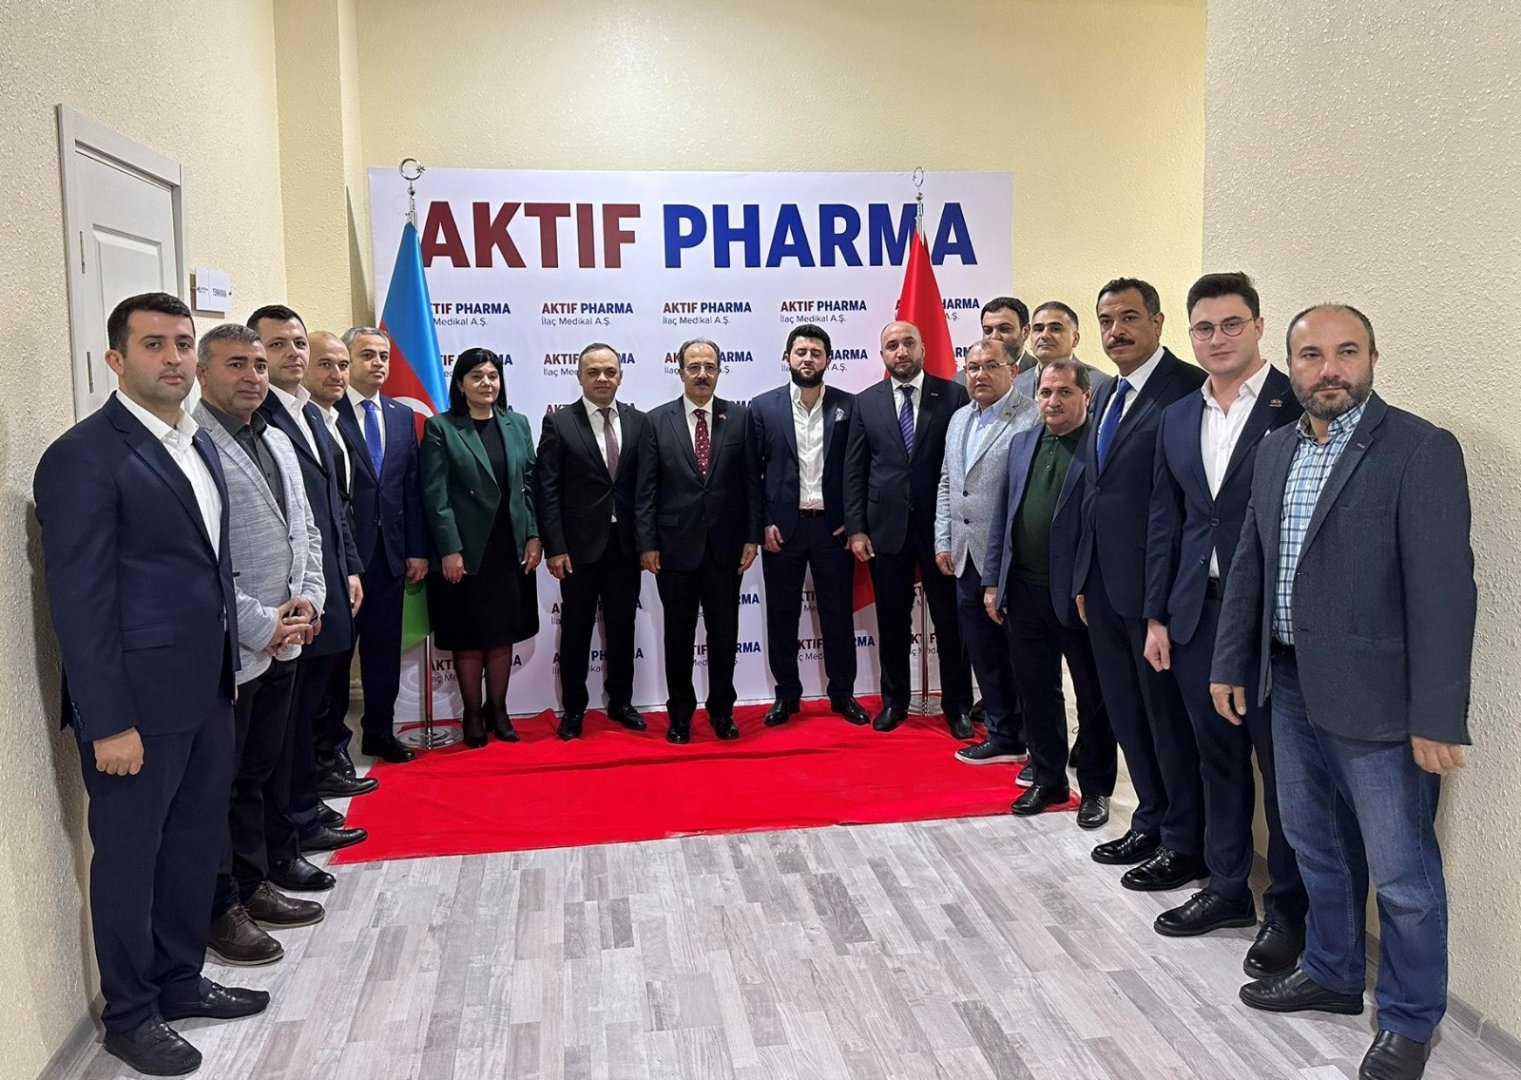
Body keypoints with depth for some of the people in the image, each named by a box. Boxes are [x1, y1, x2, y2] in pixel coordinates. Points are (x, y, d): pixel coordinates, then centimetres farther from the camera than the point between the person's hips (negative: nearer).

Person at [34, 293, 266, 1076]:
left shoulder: (197, 443, 10)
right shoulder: (83, 457, -15)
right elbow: (78, 601, -18)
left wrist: (227, 663, 12)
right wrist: (107, 722, -18)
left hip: (207, 689, 8)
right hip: (138, 700, -8)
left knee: (197, 844, 19)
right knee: (129, 857, 9)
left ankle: (180, 980, 38)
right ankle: (129, 1014, 27)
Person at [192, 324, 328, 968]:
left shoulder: (277, 442, 14)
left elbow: (306, 532, 19)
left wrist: (307, 599, 3)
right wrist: (260, 625, -16)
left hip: (282, 642, 8)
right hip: (226, 649, -8)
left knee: (257, 774, 19)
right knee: (216, 784, 6)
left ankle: (252, 885, 33)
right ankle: (220, 909, 19)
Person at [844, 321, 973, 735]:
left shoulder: (954, 395, -1)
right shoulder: (866, 402, 5)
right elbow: (854, 470, 5)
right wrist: (855, 528, -1)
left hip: (941, 525, -2)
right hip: (886, 526, 2)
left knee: (950, 619, 5)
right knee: (892, 619, 11)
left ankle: (957, 705, 19)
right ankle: (894, 700, 26)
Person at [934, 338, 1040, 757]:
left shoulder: (1032, 419, -12)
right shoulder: (959, 418, 15)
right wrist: (943, 541, 14)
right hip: (966, 557, 8)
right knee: (982, 650, 13)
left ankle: (1024, 738, 17)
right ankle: (1002, 733, 26)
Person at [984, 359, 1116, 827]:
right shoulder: (1021, 443, 11)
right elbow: (1001, 516, 12)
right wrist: (993, 581, 9)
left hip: (1080, 594, -5)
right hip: (1024, 591, 6)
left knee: (1092, 696, 9)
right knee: (1036, 691, 14)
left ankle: (1095, 789, 23)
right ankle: (1047, 779, 29)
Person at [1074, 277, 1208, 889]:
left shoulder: (1187, 388, -12)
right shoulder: (1106, 396, 16)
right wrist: (1085, 579, 16)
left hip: (1156, 584, -8)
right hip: (1105, 585, 9)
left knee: (1169, 714, 3)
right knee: (1126, 712, 17)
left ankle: (1185, 844, 18)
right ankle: (1151, 824, 32)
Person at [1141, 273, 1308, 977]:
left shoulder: (1299, 407, -7)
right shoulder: (1176, 419, 11)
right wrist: (1156, 617, 10)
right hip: (1197, 612, 6)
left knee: (1282, 764, 5)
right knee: (1218, 758, 15)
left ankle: (1288, 909, 20)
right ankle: (1227, 889, 30)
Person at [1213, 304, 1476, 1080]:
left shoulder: (1421, 450, -13)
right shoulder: (1276, 449, 8)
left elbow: (1443, 588, -17)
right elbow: (1248, 565, 13)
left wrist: (1437, 717, -19)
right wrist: (1231, 663, 12)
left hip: (1375, 697, -6)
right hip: (1292, 687, 7)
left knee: (1401, 872, 6)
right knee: (1317, 847, 21)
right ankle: (1331, 974, 41)